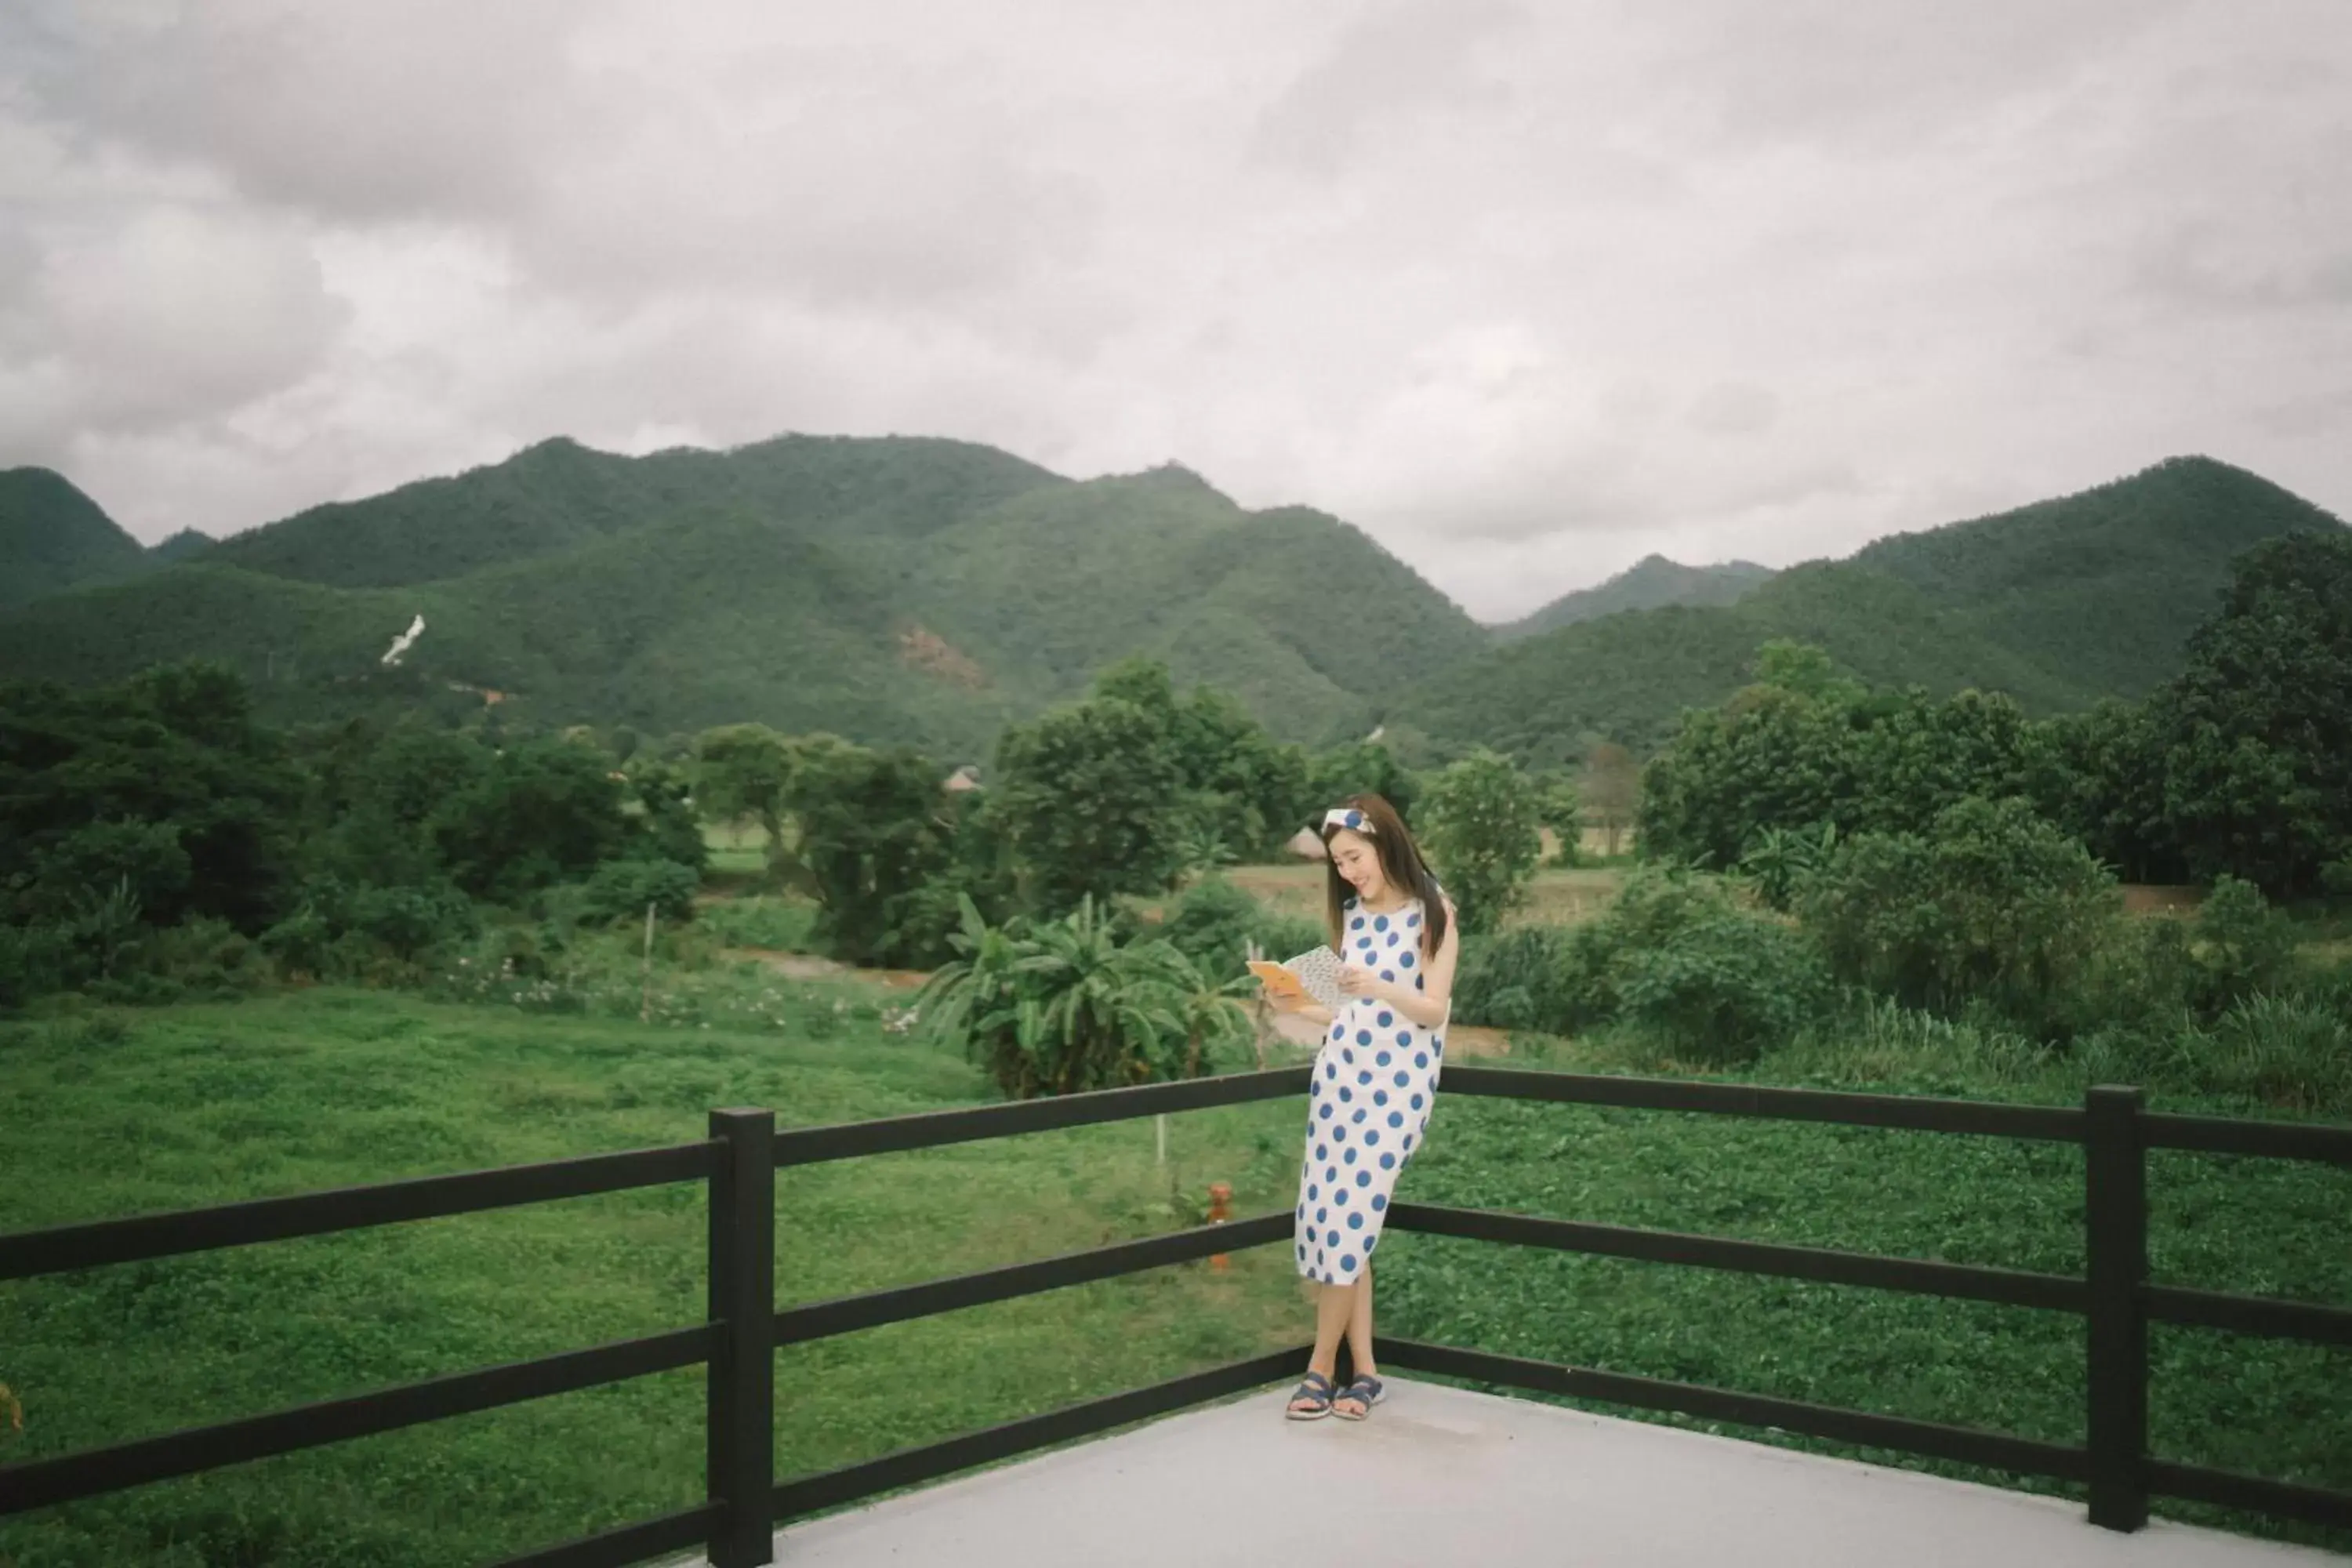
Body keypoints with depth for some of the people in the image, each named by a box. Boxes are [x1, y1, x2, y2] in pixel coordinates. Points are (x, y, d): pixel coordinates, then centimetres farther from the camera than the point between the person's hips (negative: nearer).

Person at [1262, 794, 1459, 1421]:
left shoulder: (1432, 915, -4)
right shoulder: (1352, 917, 12)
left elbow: (1433, 1010, -10)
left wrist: (1379, 987, -27)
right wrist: (1302, 1007, -1)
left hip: (1397, 1082, -6)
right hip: (1339, 1072, 6)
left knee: (1348, 1218, -9)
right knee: (1336, 1220, 1)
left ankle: (1322, 1366, 5)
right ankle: (1364, 1371, 10)